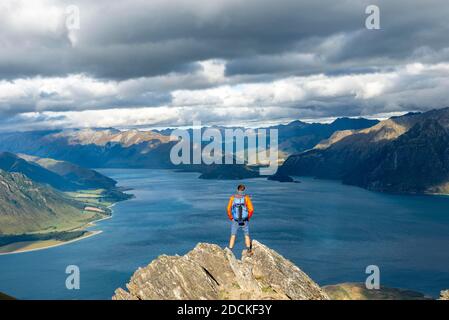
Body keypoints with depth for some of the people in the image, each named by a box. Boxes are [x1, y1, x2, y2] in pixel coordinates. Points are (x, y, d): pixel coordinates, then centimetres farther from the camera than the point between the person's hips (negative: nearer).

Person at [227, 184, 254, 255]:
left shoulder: (232, 198, -3)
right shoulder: (246, 197, -6)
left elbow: (229, 209, -4)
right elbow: (251, 209, -9)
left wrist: (231, 218, 8)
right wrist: (248, 217, 5)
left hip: (235, 221, 1)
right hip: (245, 221, -1)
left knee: (233, 236, 9)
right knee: (247, 235, 14)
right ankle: (249, 251, 11)